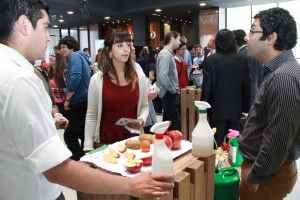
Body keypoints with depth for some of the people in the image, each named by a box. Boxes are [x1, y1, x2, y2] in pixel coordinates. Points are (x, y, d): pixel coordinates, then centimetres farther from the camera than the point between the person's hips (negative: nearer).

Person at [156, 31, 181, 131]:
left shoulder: (169, 53, 14)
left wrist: (175, 89, 11)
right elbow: (163, 76, -29)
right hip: (170, 94, -10)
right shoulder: (165, 54, -16)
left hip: (171, 94, 10)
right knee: (176, 123, -7)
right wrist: (173, 90, -17)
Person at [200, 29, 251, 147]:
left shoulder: (210, 60, -11)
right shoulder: (242, 59, -3)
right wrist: (245, 108, 12)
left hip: (217, 109, -2)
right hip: (235, 109, 3)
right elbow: (247, 86, 1)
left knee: (217, 144, 7)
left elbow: (206, 87, -11)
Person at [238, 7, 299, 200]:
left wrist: (255, 176, -14)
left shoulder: (283, 78, -26)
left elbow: (278, 140, -27)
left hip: (267, 174, -8)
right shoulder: (278, 71, 6)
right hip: (268, 167, 9)